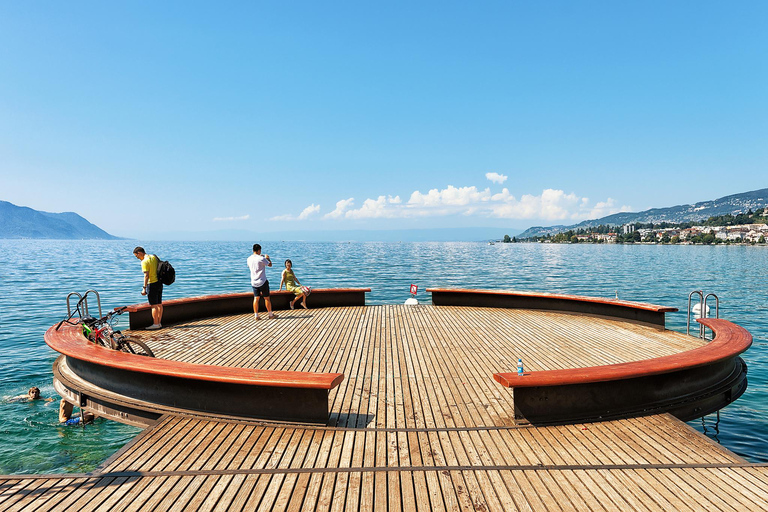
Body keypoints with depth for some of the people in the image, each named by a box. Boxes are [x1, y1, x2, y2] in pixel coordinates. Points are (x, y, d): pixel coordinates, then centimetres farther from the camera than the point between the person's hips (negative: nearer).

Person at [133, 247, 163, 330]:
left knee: (153, 305, -3)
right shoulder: (154, 256, 9)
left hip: (152, 284, -9)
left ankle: (155, 324, 0)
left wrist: (144, 288, -19)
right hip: (159, 282, 9)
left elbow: (146, 276, -20)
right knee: (159, 304, 11)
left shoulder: (144, 262, -15)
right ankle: (159, 323, 17)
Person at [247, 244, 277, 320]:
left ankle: (256, 315, 7)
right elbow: (270, 264, -2)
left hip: (254, 282, 5)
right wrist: (267, 258, 17)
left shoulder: (249, 259, 2)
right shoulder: (261, 259, -16)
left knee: (256, 298, 8)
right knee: (267, 298, 6)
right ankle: (270, 314, 15)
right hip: (262, 281, -5)